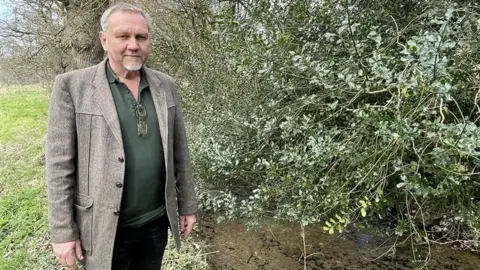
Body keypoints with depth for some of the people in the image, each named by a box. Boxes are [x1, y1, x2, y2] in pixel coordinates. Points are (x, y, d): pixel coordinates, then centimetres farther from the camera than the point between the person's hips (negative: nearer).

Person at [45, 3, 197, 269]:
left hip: (157, 220, 4)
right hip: (105, 228, -3)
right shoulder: (72, 86, -9)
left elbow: (179, 152, 5)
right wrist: (63, 232, -8)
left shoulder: (166, 85, 2)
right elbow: (60, 165, -9)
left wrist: (187, 205, 7)